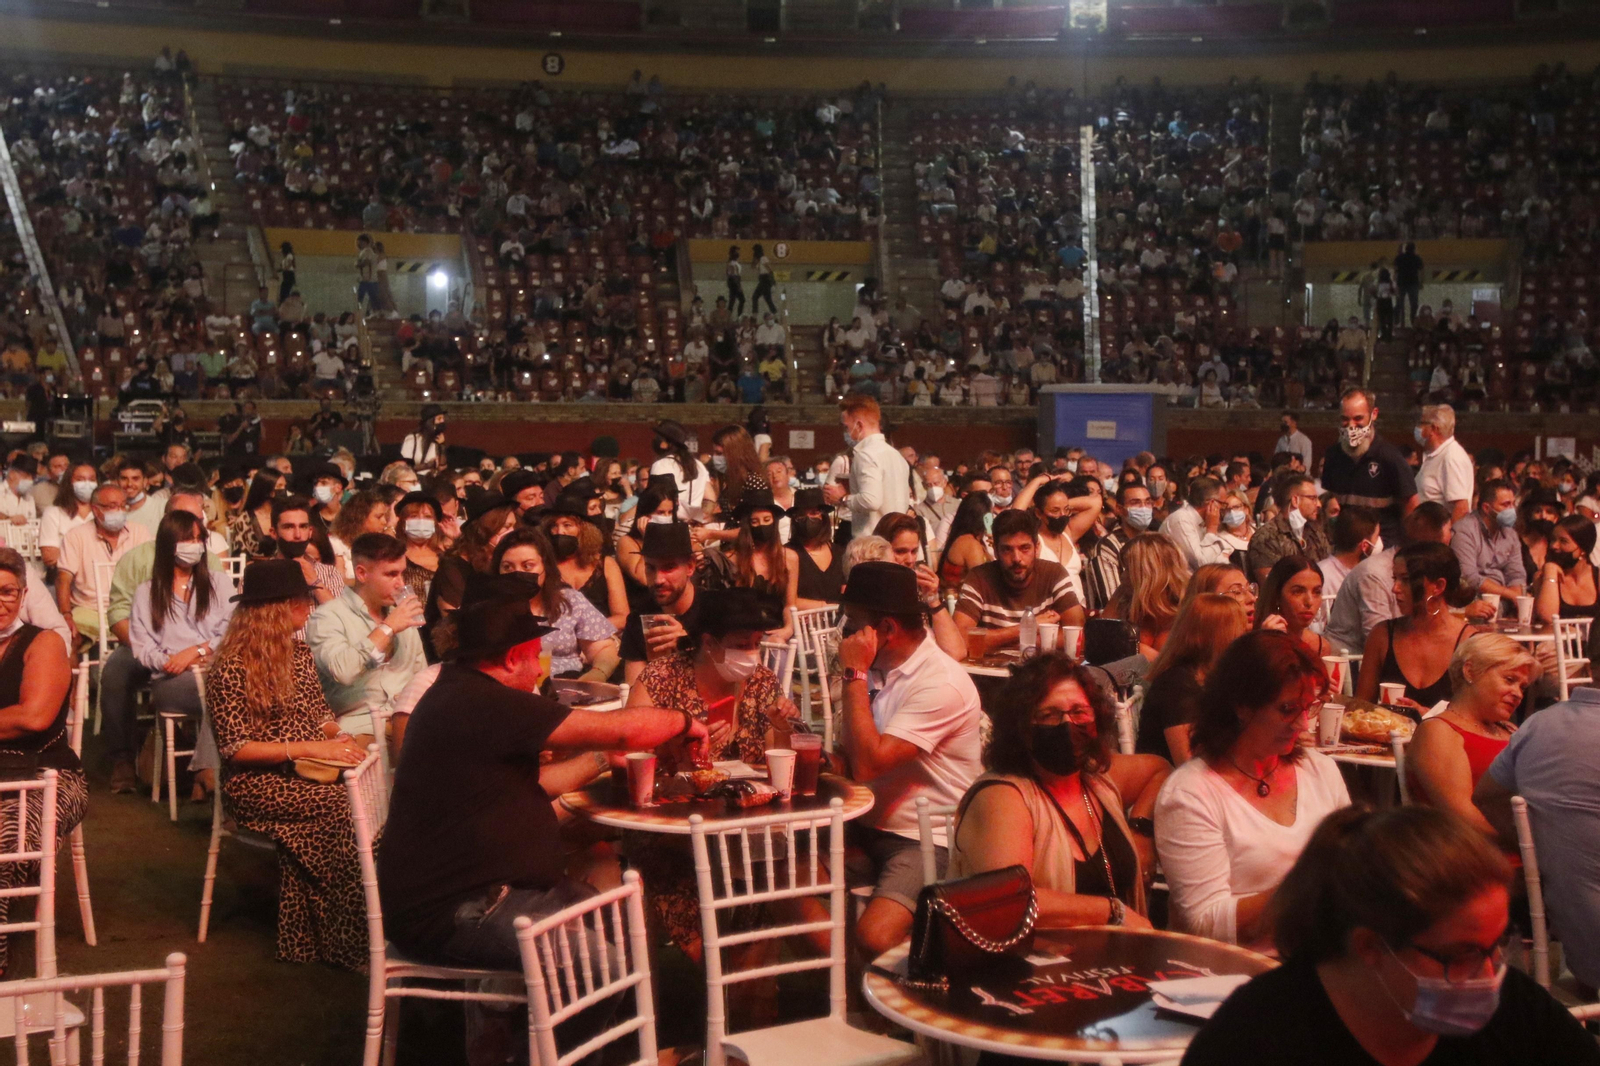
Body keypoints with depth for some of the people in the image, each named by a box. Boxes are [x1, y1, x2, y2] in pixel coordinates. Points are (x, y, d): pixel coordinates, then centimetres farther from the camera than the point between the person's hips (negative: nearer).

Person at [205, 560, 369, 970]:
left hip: (306, 772, 6)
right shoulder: (232, 668, -9)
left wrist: (338, 738, -2)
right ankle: (352, 944, -23)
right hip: (255, 783, -6)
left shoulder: (300, 653, 13)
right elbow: (235, 749, -12)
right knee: (340, 803, -31)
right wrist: (307, 748, -19)